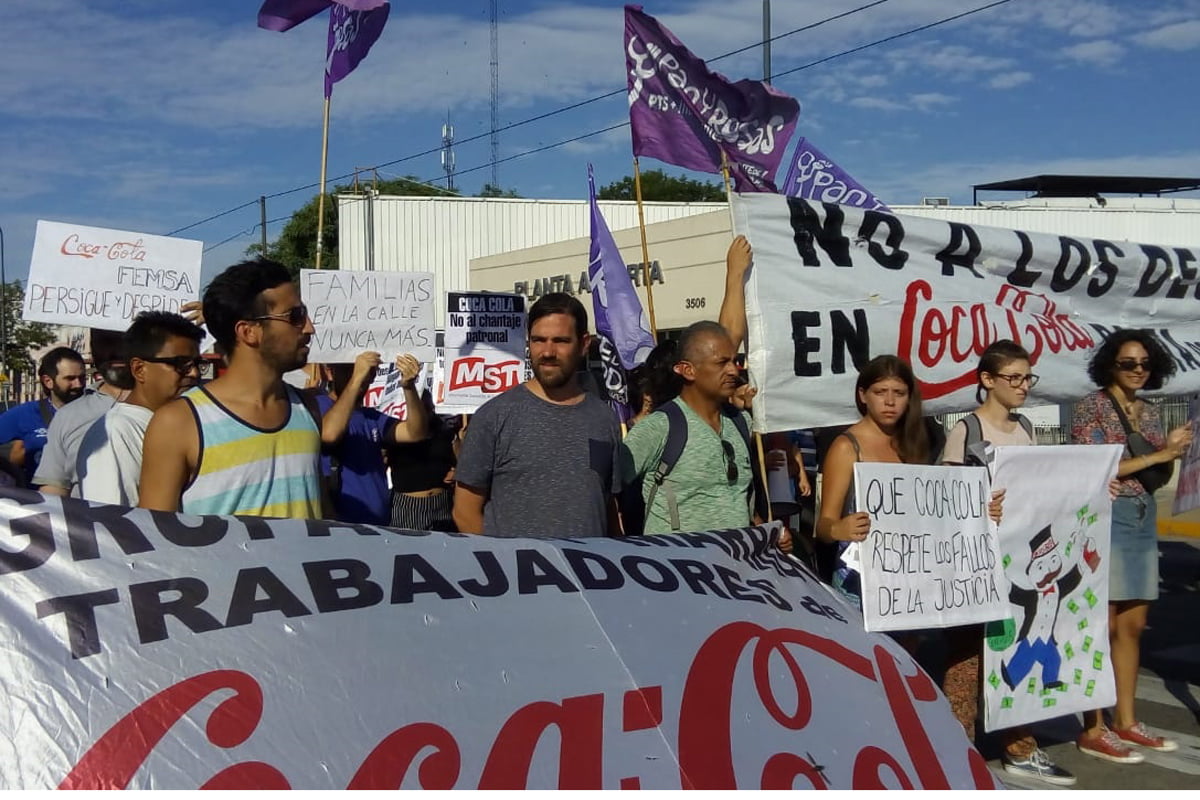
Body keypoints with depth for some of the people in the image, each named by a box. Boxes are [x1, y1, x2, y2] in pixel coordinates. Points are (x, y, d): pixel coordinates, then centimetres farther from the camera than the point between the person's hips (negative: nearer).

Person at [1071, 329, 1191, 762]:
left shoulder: (1150, 413, 14)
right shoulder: (1092, 406, -6)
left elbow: (1157, 478, 17)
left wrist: (1171, 453, -4)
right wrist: (1155, 455, -15)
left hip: (1144, 519, 7)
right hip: (1104, 518, -7)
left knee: (1132, 625, 10)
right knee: (1103, 627, -6)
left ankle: (1126, 721, 19)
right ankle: (1093, 731, -1)